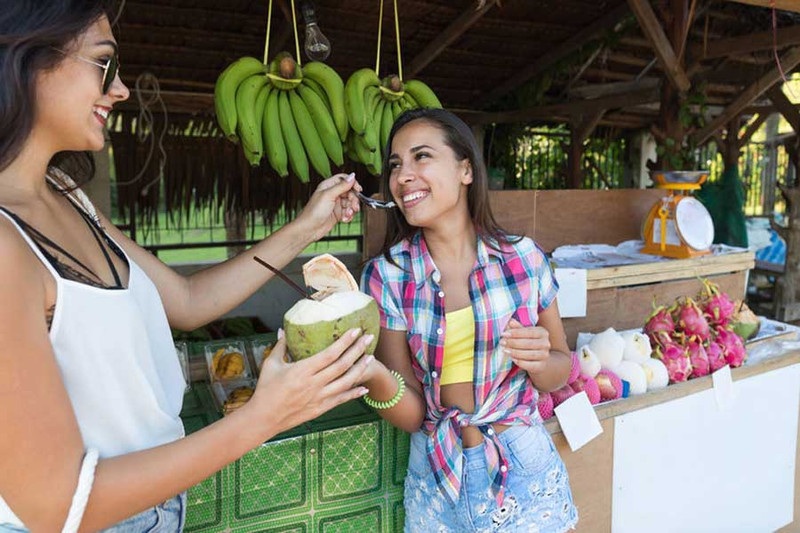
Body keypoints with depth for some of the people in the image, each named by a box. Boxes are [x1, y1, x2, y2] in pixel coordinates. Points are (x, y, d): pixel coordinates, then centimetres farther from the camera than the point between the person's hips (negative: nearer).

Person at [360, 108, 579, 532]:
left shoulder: (524, 258, -11)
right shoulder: (386, 276, -12)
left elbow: (559, 373, 1)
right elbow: (411, 415, -12)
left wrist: (539, 360, -21)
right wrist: (375, 377, -33)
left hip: (525, 471, 0)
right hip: (435, 482, 0)